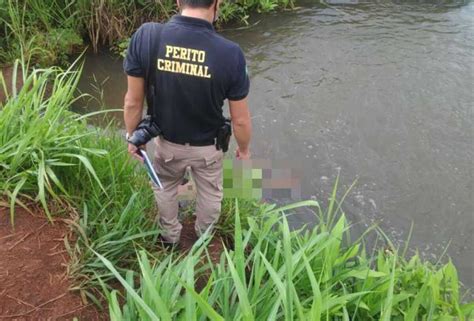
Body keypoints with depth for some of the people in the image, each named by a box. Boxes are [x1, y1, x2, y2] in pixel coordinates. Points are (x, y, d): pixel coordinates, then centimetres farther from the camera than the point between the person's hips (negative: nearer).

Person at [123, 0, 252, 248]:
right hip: (208, 146, 0)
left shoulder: (145, 36, -24)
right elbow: (240, 120, -16)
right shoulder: (230, 53, -27)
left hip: (167, 142, 1)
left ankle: (170, 236, 54)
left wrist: (132, 137, 5)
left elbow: (133, 102, -14)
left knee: (165, 188, 31)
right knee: (209, 193, 29)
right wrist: (244, 148, 4)